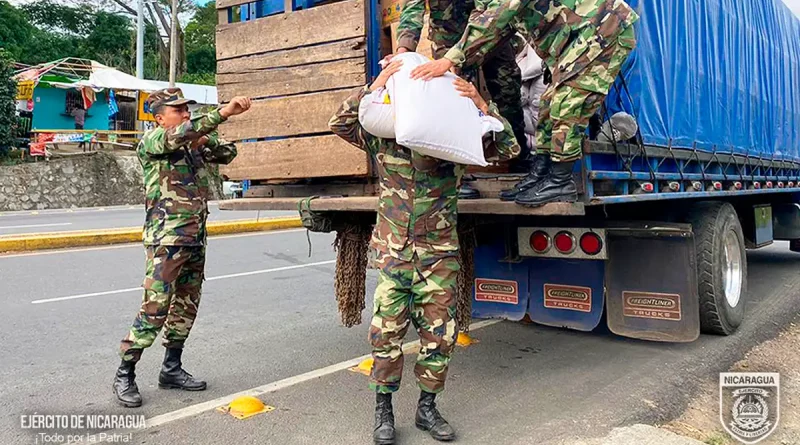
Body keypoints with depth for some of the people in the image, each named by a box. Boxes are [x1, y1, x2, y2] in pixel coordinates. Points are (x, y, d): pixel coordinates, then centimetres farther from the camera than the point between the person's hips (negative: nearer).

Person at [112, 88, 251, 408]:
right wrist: (223, 112, -35)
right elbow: (180, 134, -26)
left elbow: (227, 154, 20)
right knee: (155, 309, -8)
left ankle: (172, 369, 23)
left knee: (186, 306, 12)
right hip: (166, 240, -8)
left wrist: (207, 140, -1)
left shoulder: (194, 145, 15)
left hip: (195, 240, 8)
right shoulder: (151, 141, -6)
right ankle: (124, 375, 4)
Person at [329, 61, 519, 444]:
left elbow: (508, 148, -3)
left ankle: (427, 408, 23)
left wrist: (481, 106, -16)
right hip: (392, 253, 0)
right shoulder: (381, 137, 3)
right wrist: (374, 86, -14)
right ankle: (383, 411, 16)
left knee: (438, 334, 5)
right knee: (386, 332, 0)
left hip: (439, 255, 1)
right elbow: (340, 124, -7)